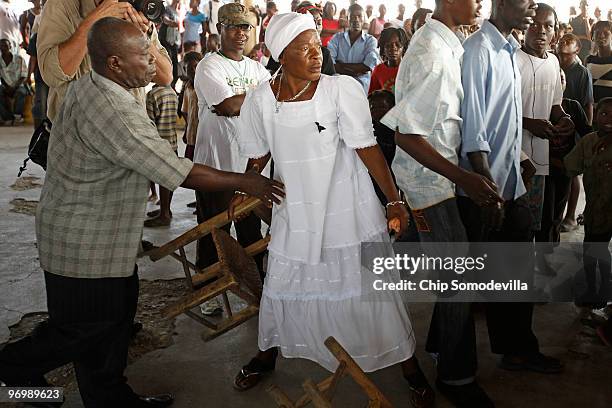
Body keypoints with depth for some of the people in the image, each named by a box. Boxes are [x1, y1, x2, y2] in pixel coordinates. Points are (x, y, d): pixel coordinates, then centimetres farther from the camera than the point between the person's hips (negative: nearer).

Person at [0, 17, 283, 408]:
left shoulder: (89, 86, 2)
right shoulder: (111, 112, -30)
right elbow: (180, 172, -28)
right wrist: (245, 182, -19)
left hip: (102, 232, 10)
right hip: (85, 241, -10)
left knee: (114, 316, 18)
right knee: (87, 325, 9)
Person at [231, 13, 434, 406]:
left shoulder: (343, 89, -13)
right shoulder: (261, 99, -4)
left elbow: (367, 147, -14)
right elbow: (259, 154, 10)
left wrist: (394, 198, -17)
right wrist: (245, 192, 7)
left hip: (347, 209, -2)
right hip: (295, 212, 3)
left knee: (371, 288, 6)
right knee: (283, 287, 16)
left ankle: (409, 364, 25)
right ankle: (268, 352, 42)